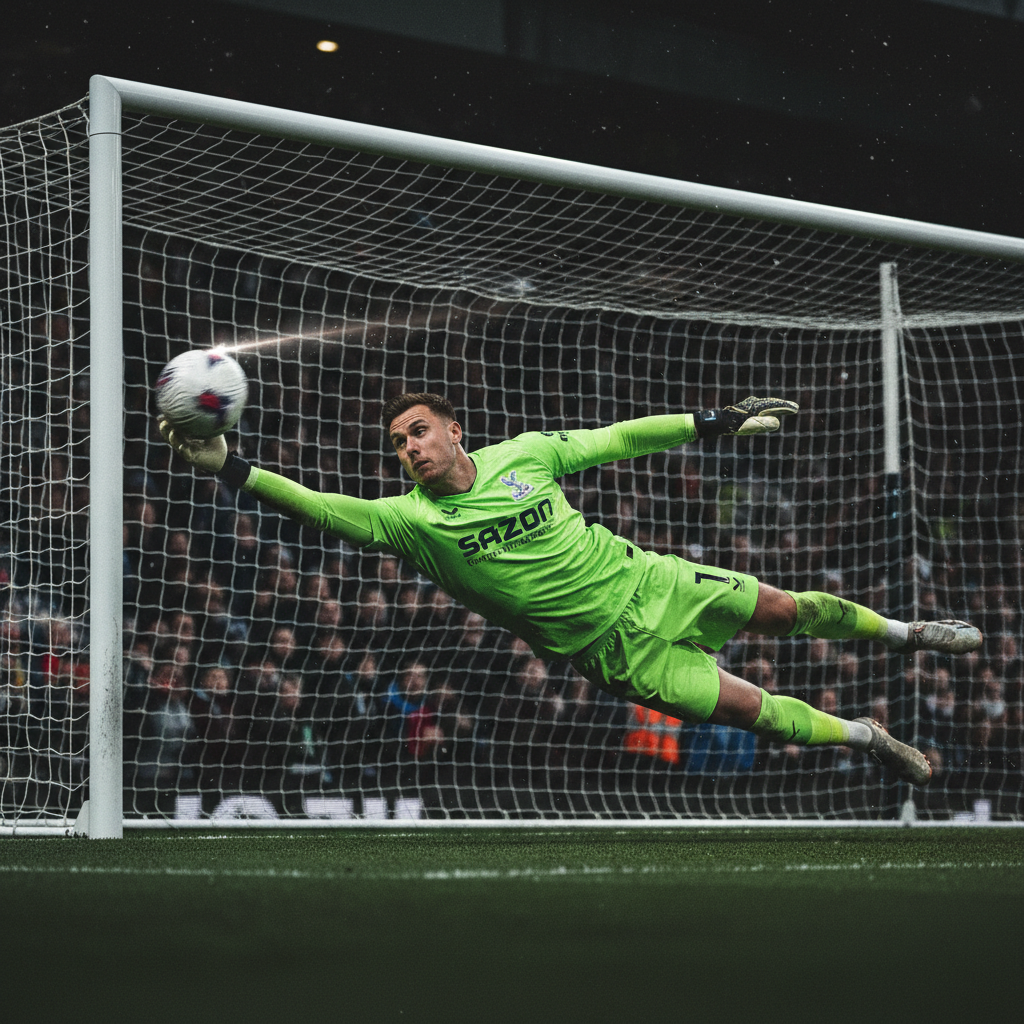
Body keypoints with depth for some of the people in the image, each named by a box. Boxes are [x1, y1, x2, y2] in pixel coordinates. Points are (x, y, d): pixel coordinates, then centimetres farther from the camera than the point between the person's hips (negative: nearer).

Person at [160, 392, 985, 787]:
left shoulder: (522, 455, -4)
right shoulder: (414, 519, -12)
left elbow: (616, 439, 5)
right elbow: (325, 508, -23)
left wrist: (712, 423, 5)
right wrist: (232, 469, -33)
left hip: (646, 582, 2)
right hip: (614, 649, -2)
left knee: (784, 610, 5)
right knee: (751, 709, -8)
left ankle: (897, 631, 34)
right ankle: (868, 737, 14)